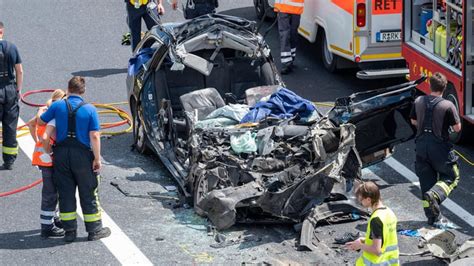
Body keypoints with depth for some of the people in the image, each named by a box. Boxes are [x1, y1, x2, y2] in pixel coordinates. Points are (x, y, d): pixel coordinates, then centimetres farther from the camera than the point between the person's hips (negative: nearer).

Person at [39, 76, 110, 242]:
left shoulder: (57, 106, -2)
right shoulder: (90, 110, -7)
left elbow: (40, 122, 10)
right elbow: (94, 136, -12)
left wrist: (43, 110, 32)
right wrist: (97, 159, -5)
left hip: (61, 153, 2)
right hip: (83, 154, -2)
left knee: (65, 193, 10)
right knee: (88, 194, 8)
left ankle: (69, 231, 14)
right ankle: (94, 230, 15)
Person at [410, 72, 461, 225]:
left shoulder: (418, 102, -1)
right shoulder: (448, 106, -15)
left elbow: (414, 121, 12)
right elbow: (457, 128, -10)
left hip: (421, 145, 4)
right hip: (440, 147, -4)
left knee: (427, 181, 13)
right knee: (451, 177, 12)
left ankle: (433, 217, 14)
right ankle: (434, 195, -17)